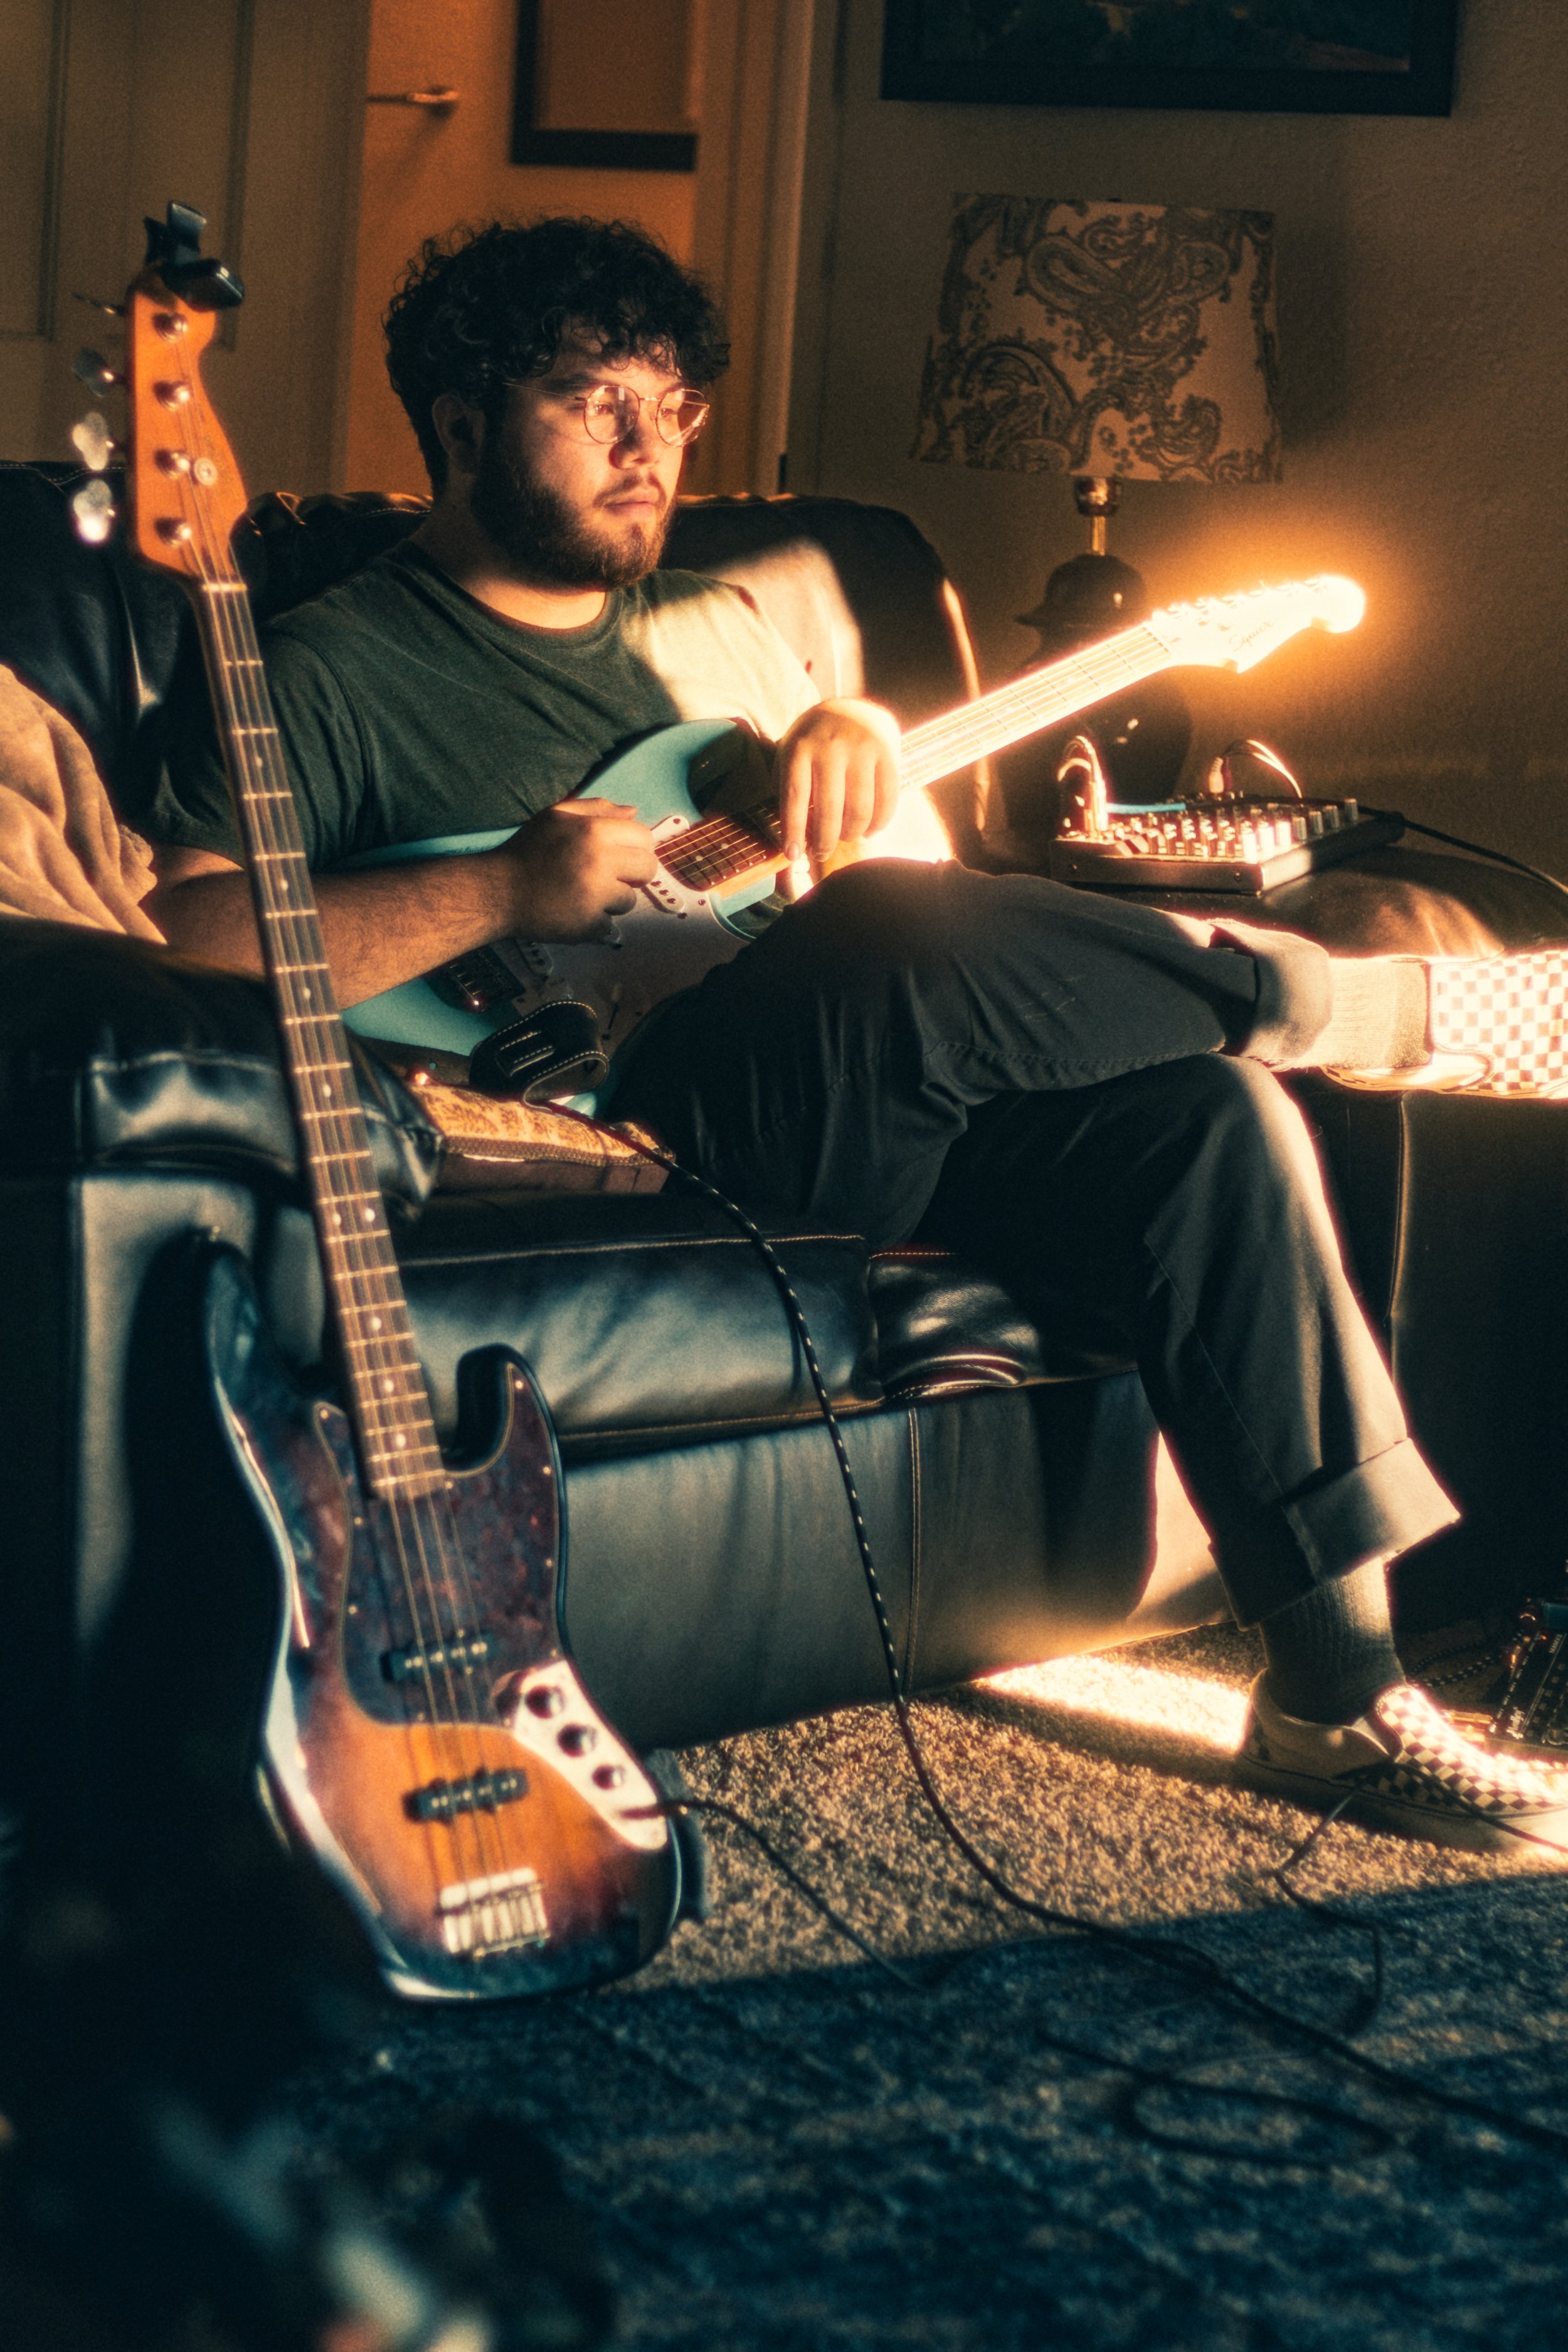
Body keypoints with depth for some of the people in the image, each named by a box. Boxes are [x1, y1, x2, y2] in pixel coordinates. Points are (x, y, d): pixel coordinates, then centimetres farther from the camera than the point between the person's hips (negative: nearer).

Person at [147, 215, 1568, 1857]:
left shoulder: (714, 631, 24)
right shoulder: (339, 670, 3)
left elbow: (910, 867, 24)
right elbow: (185, 930, -12)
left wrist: (852, 744, 1)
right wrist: (505, 894, -20)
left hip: (877, 1109, 7)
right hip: (622, 1114, -6)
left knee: (1203, 1119, -20)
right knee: (905, 947, -34)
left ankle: (1336, 1691, -16)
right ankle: (1378, 1005, -7)